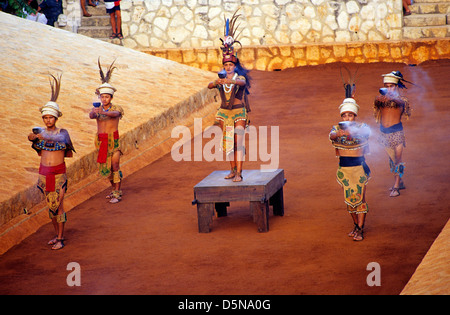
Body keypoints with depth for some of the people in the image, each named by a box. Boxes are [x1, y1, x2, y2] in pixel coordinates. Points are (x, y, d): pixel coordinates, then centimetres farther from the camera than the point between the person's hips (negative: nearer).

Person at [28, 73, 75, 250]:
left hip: (59, 173, -3)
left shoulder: (62, 133, -4)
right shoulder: (39, 132, 4)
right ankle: (57, 234, 25)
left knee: (58, 205, -4)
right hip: (44, 173, 3)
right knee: (50, 205, 10)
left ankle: (60, 239, 6)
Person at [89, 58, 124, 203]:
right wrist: (93, 112, -45)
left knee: (115, 165, -10)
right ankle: (115, 189, 30)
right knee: (106, 167, 12)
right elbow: (91, 116, -20)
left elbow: (115, 114, -30)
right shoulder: (96, 109, 3)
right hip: (101, 141, 4)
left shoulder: (116, 108, -5)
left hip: (114, 140, -4)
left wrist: (103, 112, -50)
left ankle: (117, 193, -6)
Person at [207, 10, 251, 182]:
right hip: (224, 113, 5)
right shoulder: (221, 79, 5)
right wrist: (216, 82, -36)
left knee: (238, 142, -12)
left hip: (239, 113, -4)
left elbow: (241, 82, -31)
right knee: (228, 142, 10)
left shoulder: (240, 78, -6)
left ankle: (239, 173, -15)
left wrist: (229, 81, -50)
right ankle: (233, 169, 22)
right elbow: (209, 86, -14)